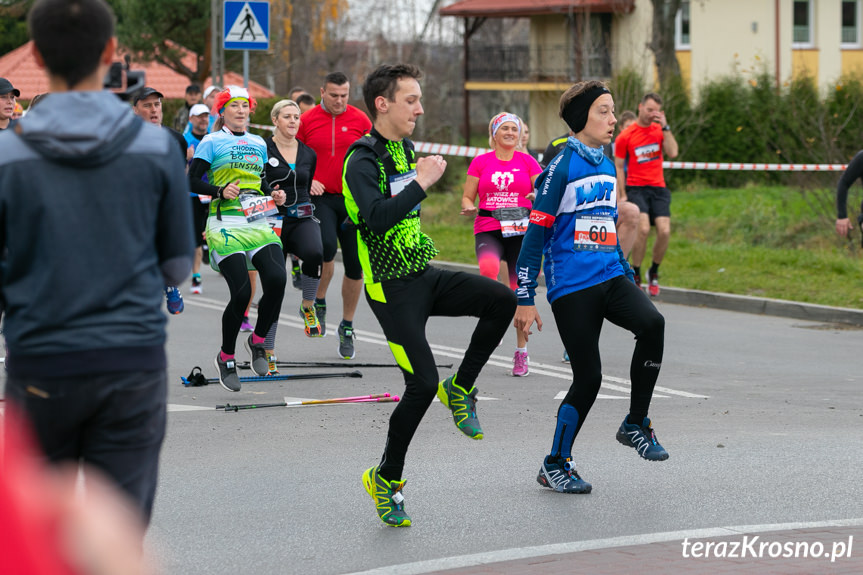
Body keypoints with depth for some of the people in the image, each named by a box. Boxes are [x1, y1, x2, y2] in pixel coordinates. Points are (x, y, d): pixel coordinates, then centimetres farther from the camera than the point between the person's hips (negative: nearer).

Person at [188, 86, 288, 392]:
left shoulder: (259, 143, 18)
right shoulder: (211, 142, 1)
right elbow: (193, 180, -3)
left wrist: (273, 194, 8)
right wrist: (220, 191, -18)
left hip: (259, 225, 5)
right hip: (226, 227, -5)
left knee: (276, 279, -18)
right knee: (241, 293, -13)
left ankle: (257, 341, 6)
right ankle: (225, 358, 9)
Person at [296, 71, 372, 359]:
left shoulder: (360, 120, 3)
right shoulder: (307, 120, 2)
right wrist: (307, 182, -6)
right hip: (321, 198, -2)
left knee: (355, 264, 4)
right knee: (326, 246, -27)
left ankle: (347, 327, 19)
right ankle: (318, 302, 0)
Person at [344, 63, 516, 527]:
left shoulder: (404, 149, 11)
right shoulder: (362, 161, -16)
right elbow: (378, 218, -33)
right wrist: (422, 182, -27)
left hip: (425, 277, 8)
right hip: (392, 288, -8)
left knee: (502, 299, -12)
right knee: (423, 384, -12)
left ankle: (461, 387, 6)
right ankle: (386, 478, 6)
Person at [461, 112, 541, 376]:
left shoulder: (527, 162, 7)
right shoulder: (480, 162, 8)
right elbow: (467, 198, 10)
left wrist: (539, 197, -17)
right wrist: (469, 208, -12)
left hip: (521, 231, 1)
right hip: (487, 229, -1)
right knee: (488, 268, -34)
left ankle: (521, 353, 14)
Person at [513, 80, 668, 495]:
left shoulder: (607, 166, 14)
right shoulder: (562, 168, -9)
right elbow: (536, 234, -10)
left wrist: (629, 276, 26)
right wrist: (525, 299, -13)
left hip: (610, 277, 6)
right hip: (571, 286, -6)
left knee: (652, 323, -22)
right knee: (588, 376, -5)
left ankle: (635, 425, -7)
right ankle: (555, 465, 14)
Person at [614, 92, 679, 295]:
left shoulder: (660, 130, 9)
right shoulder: (625, 136, 0)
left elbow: (672, 153, -6)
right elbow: (619, 167, 2)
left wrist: (665, 127, -9)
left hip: (658, 188, 3)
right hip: (636, 188, -3)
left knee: (664, 231, -13)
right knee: (643, 229, -23)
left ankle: (653, 272, 11)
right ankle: (635, 276, -8)